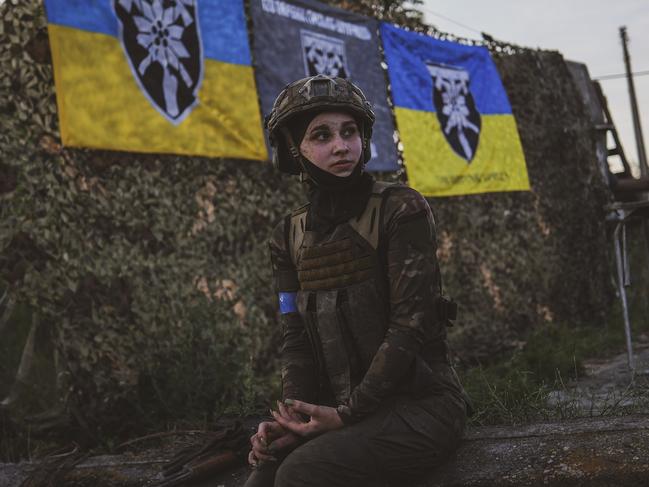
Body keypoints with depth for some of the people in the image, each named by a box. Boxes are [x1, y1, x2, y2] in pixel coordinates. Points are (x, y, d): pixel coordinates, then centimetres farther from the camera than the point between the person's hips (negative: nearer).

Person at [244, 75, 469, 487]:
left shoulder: (402, 210, -9)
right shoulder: (290, 238, 8)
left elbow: (410, 325, -14)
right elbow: (298, 340, 6)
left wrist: (346, 413, -17)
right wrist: (293, 419, -12)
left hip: (420, 405, -4)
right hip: (341, 411, 5)